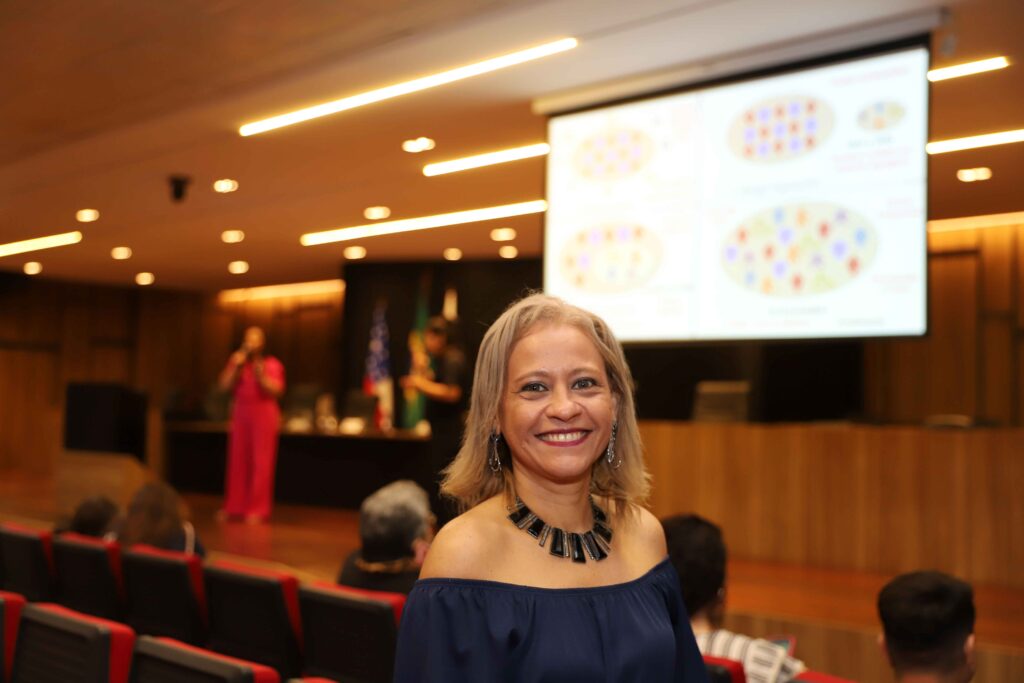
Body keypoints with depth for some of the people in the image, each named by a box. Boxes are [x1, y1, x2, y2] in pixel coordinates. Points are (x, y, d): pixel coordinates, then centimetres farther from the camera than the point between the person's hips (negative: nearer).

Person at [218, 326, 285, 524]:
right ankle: (234, 507, 12)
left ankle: (257, 510, -5)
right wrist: (236, 367, -10)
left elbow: (276, 390, -9)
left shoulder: (272, 364, 0)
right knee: (238, 461, 4)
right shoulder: (236, 361, 11)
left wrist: (261, 376, -21)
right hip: (240, 414, 4)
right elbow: (225, 385, 1)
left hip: (264, 415, -4)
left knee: (260, 463, -6)